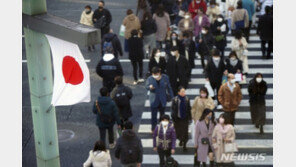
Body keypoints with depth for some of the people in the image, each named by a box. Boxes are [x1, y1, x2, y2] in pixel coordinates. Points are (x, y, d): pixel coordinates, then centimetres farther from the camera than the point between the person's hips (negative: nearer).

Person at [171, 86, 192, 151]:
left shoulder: (187, 99, -4)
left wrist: (189, 118, 4)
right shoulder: (175, 100, -10)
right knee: (178, 131, 9)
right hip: (177, 118, -1)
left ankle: (184, 145, 13)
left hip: (185, 118, 1)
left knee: (185, 132, -1)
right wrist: (173, 118, -6)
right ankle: (181, 140, 40)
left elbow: (189, 109, 3)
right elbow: (173, 109, -6)